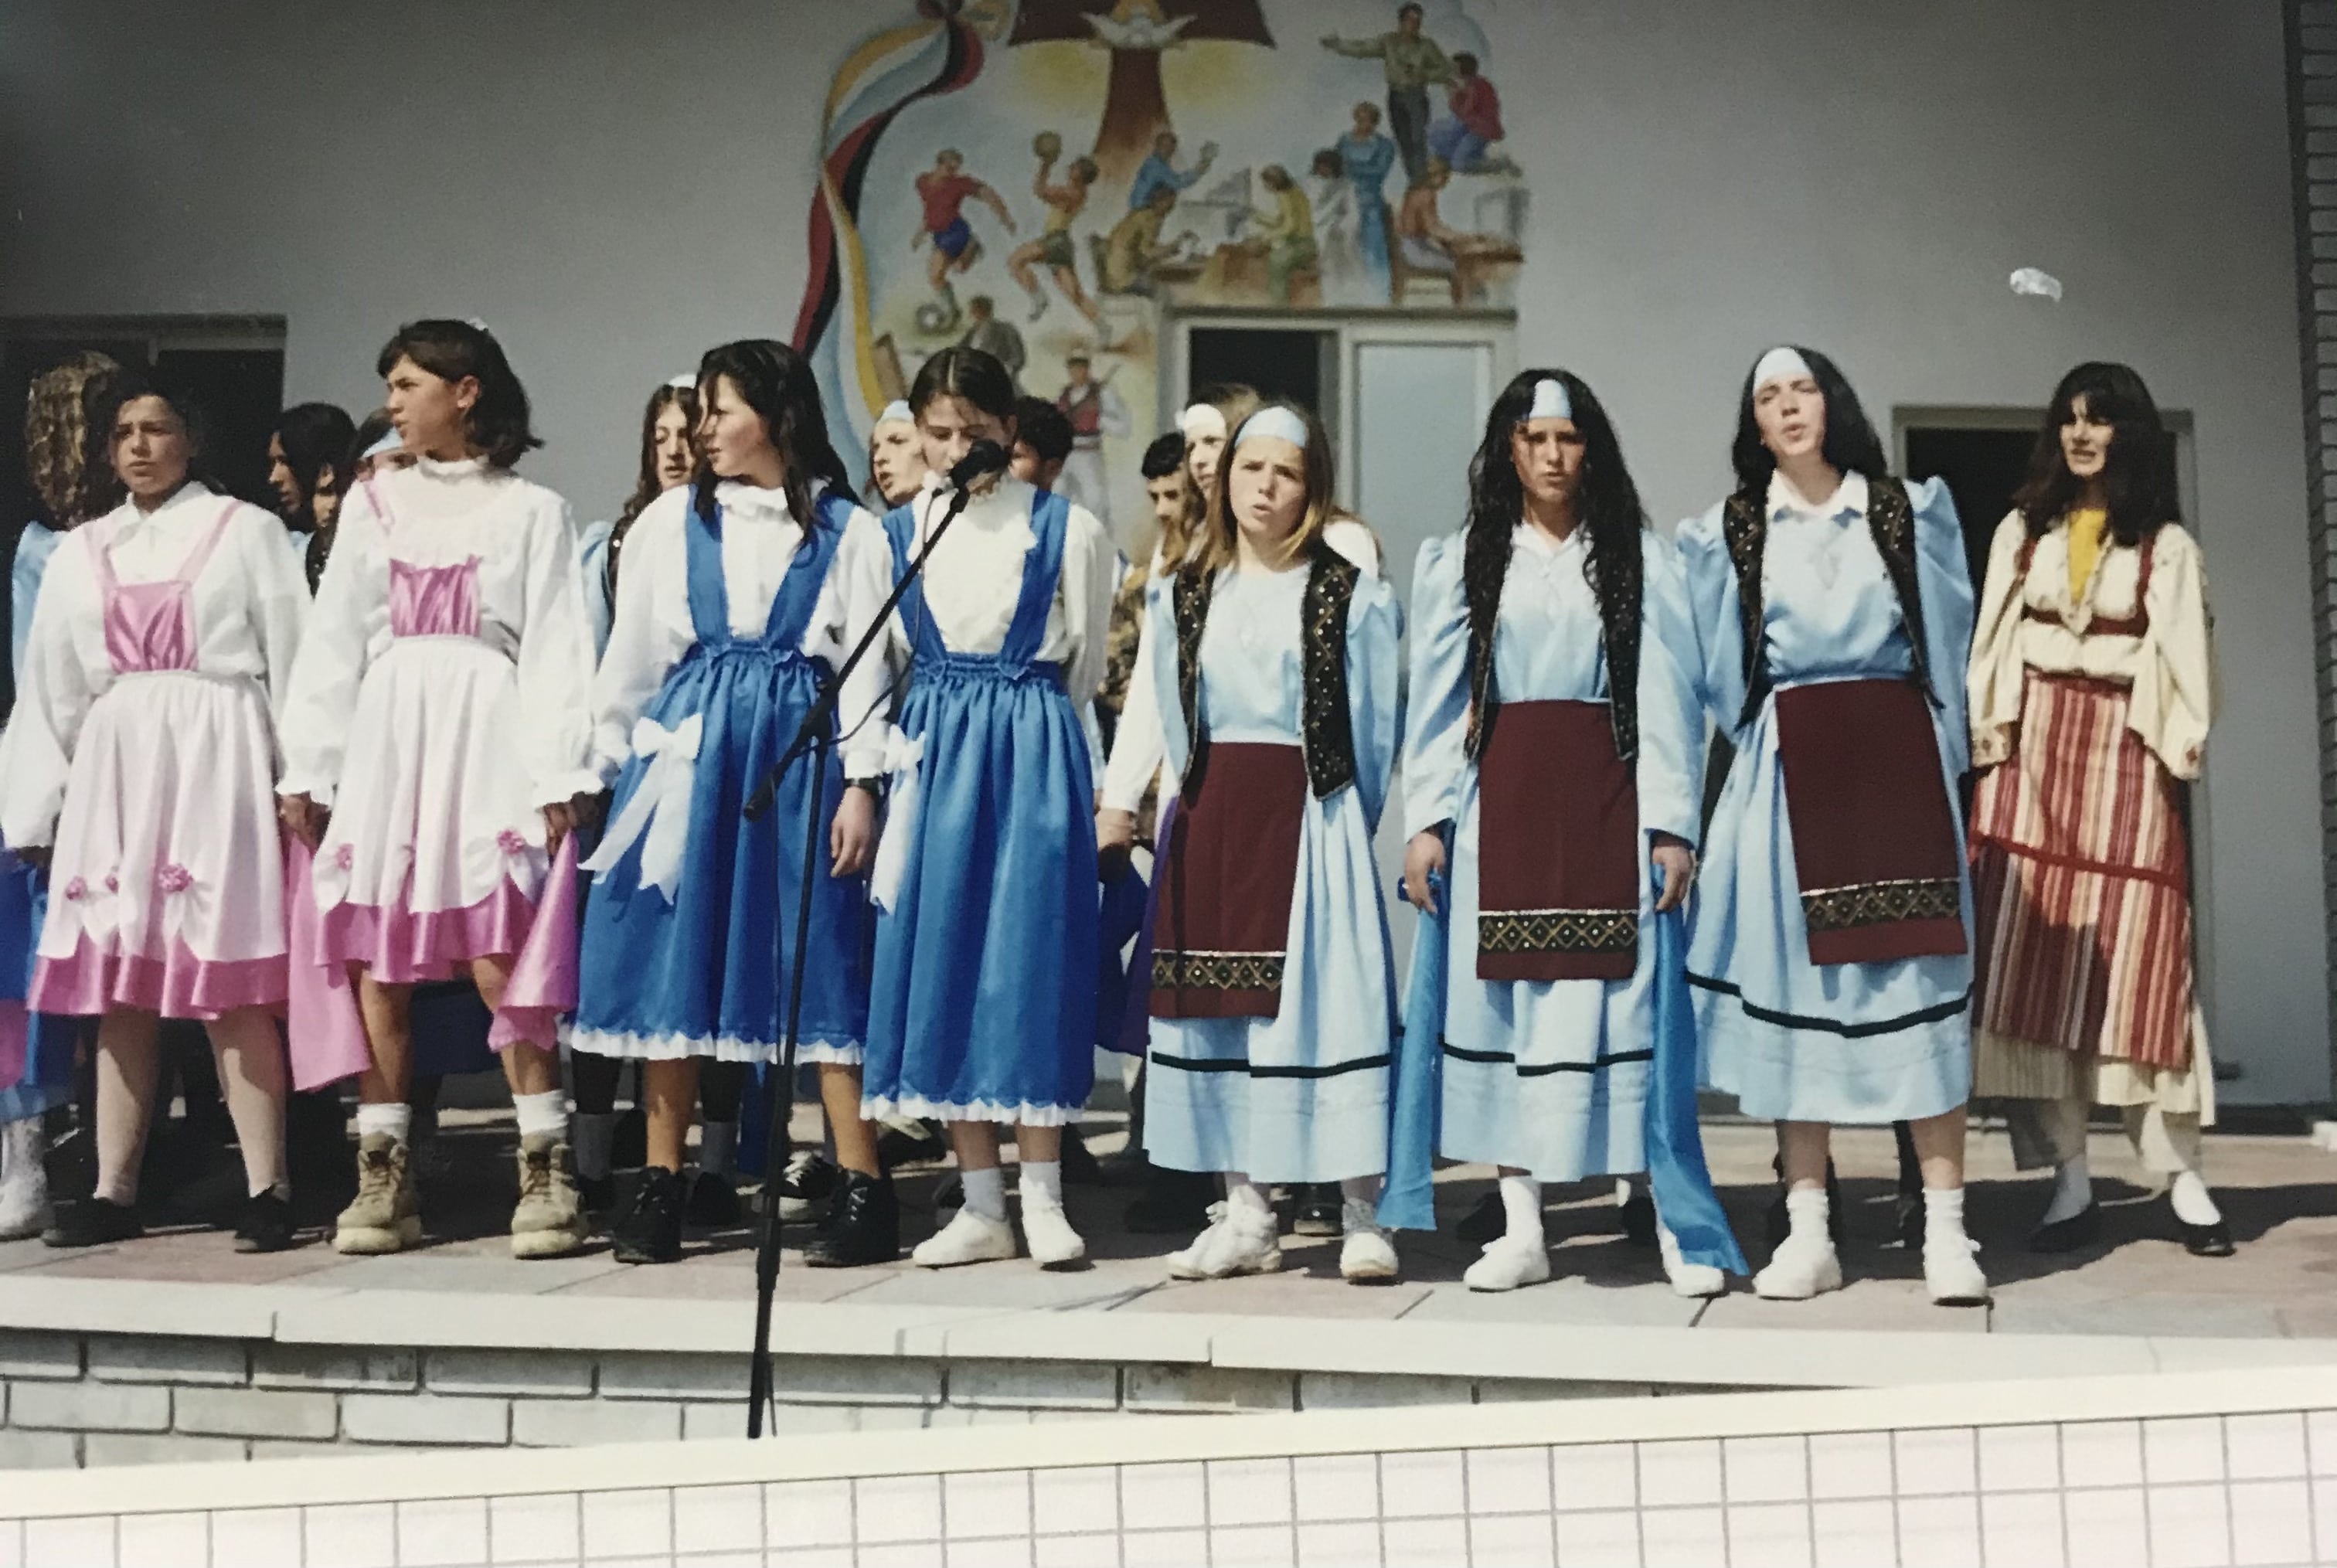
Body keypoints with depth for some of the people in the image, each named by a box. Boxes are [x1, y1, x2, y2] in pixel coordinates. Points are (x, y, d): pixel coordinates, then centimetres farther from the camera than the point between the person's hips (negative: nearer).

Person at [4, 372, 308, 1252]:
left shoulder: (245, 530, 5)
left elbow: (291, 659, 1)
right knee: (118, 983, 4)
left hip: (217, 760, -4)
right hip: (113, 767, 4)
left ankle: (266, 1188, -6)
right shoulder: (82, 552, 17)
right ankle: (113, 1191, 10)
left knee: (226, 983, -9)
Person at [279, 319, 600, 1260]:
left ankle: (546, 1174, -3)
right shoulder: (372, 503, 15)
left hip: (487, 736, -4)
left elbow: (555, 652, -1)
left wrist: (559, 775, -11)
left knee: (501, 963, -10)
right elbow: (333, 644, 13)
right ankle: (383, 1176, 10)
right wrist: (306, 768, 7)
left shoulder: (530, 511, 5)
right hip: (384, 735, 4)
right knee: (375, 966, 2)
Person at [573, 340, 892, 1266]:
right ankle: (660, 1184, 13)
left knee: (820, 963, -2)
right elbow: (632, 654, 12)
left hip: (801, 752, -2)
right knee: (670, 957, 3)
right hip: (690, 747, 2)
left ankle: (863, 1190, 3)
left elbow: (866, 665, 1)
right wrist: (599, 766, 10)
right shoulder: (673, 518, 9)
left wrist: (859, 784, -7)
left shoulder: (848, 531, 4)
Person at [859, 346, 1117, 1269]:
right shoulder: (894, 534, 9)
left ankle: (1043, 1200, 7)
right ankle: (981, 1207, 11)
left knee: (1030, 959, -4)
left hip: (1034, 756, -3)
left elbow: (1084, 664, 10)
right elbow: (888, 664, 16)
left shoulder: (1067, 530, 1)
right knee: (939, 962, 2)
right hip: (932, 759, 3)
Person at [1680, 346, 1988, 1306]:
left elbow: (1947, 640, 11)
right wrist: (1769, 743, 8)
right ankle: (1807, 1234, 6)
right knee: (1793, 984, 0)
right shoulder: (1726, 534, 9)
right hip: (1786, 776, 1)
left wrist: (1939, 752, 6)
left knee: (1918, 981, -5)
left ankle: (1946, 1232, -1)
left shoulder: (1910, 512, 9)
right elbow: (1719, 674, 13)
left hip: (1895, 759, 0)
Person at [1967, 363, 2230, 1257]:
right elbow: (1993, 644, 10)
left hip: (2124, 757, -2)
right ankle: (2069, 1180, 2)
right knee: (2028, 960, -3)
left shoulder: (2166, 545, 7)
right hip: (2033, 752, 2)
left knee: (2136, 960, -5)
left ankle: (2183, 1180, 2)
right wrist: (1984, 739, 2)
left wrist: (2182, 751, -8)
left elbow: (2183, 655, 2)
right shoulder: (2023, 530, 14)